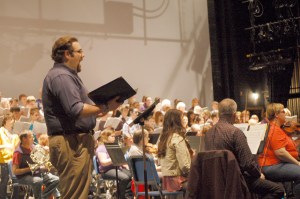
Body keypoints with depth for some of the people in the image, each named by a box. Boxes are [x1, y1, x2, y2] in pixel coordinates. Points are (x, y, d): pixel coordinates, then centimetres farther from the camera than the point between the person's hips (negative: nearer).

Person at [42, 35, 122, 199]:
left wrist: (102, 106, 12)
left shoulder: (67, 75, 20)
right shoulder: (61, 76, -15)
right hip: (71, 141, -11)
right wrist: (105, 107, -20)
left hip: (77, 139, 11)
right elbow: (75, 110, -24)